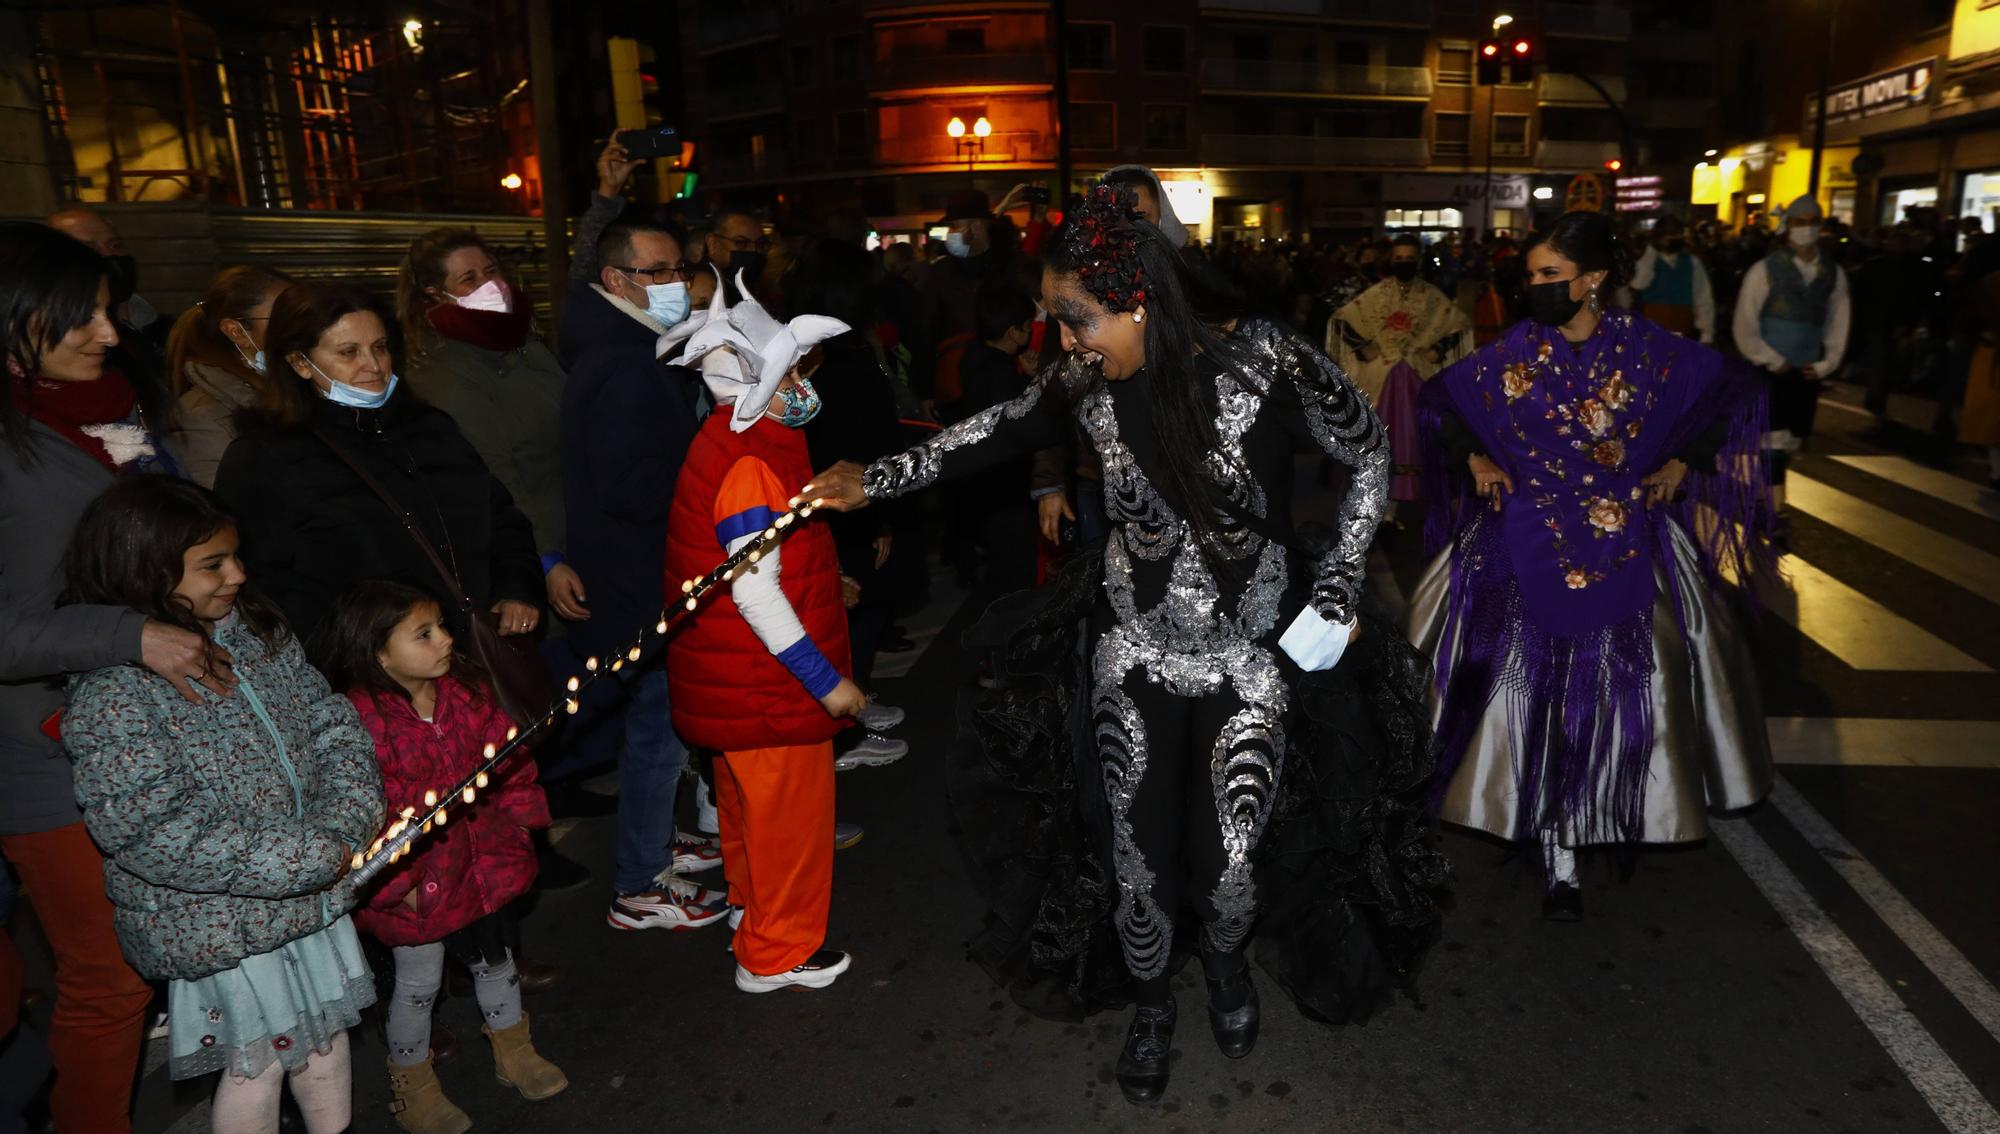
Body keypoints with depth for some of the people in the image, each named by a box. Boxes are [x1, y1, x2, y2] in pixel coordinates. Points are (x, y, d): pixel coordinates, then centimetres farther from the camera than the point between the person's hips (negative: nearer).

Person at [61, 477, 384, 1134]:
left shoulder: (258, 630, 0)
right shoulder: (111, 695, -21)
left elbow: (330, 723, 0)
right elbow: (155, 834, -25)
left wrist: (346, 826, -16)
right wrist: (307, 860, -24)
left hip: (312, 887, 6)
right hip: (221, 919, -6)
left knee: (328, 1033, 21)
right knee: (258, 1060, 11)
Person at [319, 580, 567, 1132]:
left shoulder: (465, 689, -7)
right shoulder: (361, 719, -26)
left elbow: (504, 752, 4)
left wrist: (517, 818, 1)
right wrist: (397, 885, -17)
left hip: (481, 860, 5)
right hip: (416, 879, -5)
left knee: (495, 960, 23)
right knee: (419, 983, 15)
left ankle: (514, 1052, 47)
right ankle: (413, 1086, 41)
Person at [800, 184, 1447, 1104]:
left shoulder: (1263, 362, -19)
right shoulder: (1091, 383, -9)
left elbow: (1370, 457, -5)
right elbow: (1000, 432, 8)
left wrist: (1337, 587, -8)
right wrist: (878, 480, 9)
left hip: (1250, 651, -2)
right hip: (1134, 646, 2)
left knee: (1230, 864, 3)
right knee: (1136, 864, 6)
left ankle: (1226, 963, 41)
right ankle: (1152, 1004, 39)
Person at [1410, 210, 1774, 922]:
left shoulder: (1644, 348, -6)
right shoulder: (1513, 352, -4)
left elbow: (1735, 389, 7)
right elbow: (1439, 399, 11)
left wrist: (1682, 462, 3)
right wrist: (1475, 461, 2)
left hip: (1624, 552, 1)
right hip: (1534, 553, 0)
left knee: (1626, 689, 9)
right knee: (1541, 694, 0)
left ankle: (1618, 819, 35)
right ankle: (1560, 859, 11)